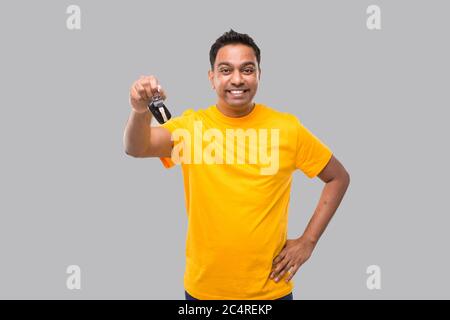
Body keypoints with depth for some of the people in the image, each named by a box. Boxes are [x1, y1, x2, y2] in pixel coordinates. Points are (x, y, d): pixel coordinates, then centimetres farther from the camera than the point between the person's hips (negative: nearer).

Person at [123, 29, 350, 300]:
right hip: (204, 288, 1)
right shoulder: (191, 125, -7)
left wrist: (308, 241, -3)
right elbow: (136, 148, -23)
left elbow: (339, 178, 4)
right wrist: (141, 111, -44)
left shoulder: (287, 128, -6)